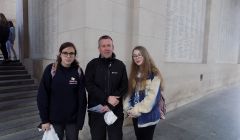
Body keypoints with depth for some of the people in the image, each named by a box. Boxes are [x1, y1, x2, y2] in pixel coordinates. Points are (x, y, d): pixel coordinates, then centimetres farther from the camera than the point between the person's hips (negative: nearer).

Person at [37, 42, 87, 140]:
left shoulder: (78, 71, -6)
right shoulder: (51, 69, -9)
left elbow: (82, 97, -6)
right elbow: (42, 95, -7)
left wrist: (80, 120, -7)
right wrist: (44, 119, -8)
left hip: (73, 119, 1)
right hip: (54, 119, 0)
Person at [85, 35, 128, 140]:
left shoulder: (120, 65, 4)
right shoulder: (92, 64, 1)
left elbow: (124, 87, -2)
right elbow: (89, 86, -9)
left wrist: (110, 104, -12)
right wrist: (107, 99, -18)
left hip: (116, 111, 1)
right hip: (96, 111, 0)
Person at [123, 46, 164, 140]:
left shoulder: (154, 74, -14)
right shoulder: (134, 73, 6)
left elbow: (151, 97, -20)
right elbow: (129, 92, 6)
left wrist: (136, 110, -18)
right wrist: (127, 108, -7)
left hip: (148, 116, -5)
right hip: (135, 115, 6)